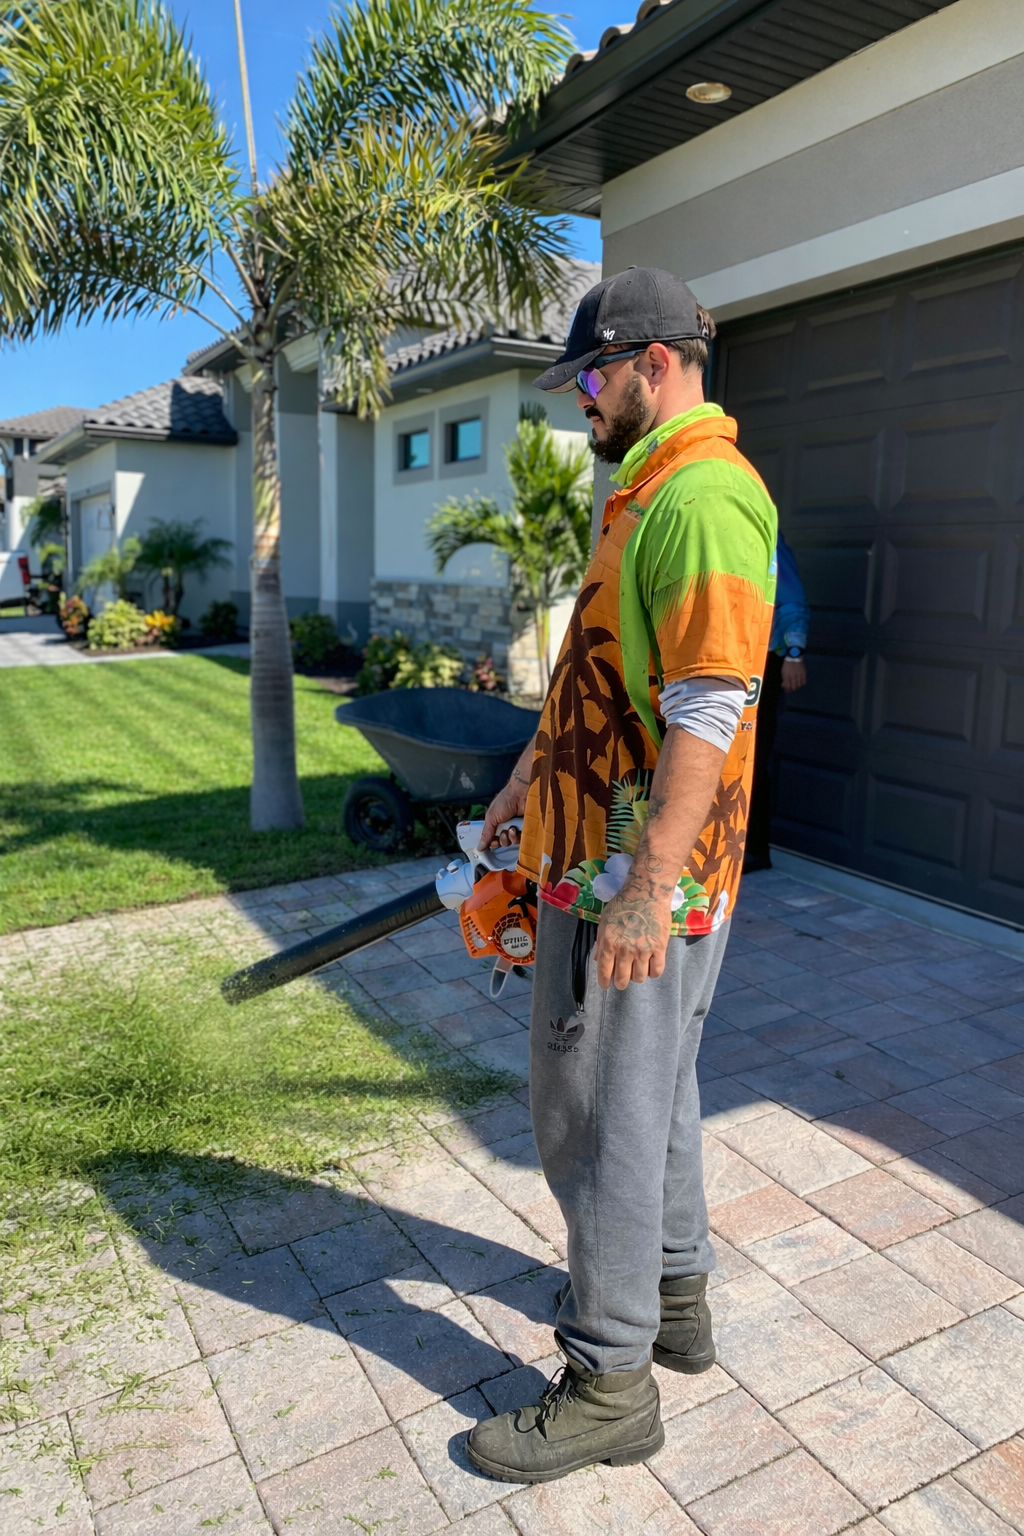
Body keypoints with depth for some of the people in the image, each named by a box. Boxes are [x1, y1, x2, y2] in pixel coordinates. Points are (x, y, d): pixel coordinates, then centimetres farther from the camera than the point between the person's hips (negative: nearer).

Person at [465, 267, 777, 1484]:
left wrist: (649, 886, -27)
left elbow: (709, 711, -25)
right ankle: (675, 1295, 40)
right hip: (609, 847, 10)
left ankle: (611, 1385, 20)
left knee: (596, 1108, 1)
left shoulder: (701, 497, -17)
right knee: (648, 1086, 21)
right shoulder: (649, 490, 17)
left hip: (635, 872, -10)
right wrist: (527, 777, 26)